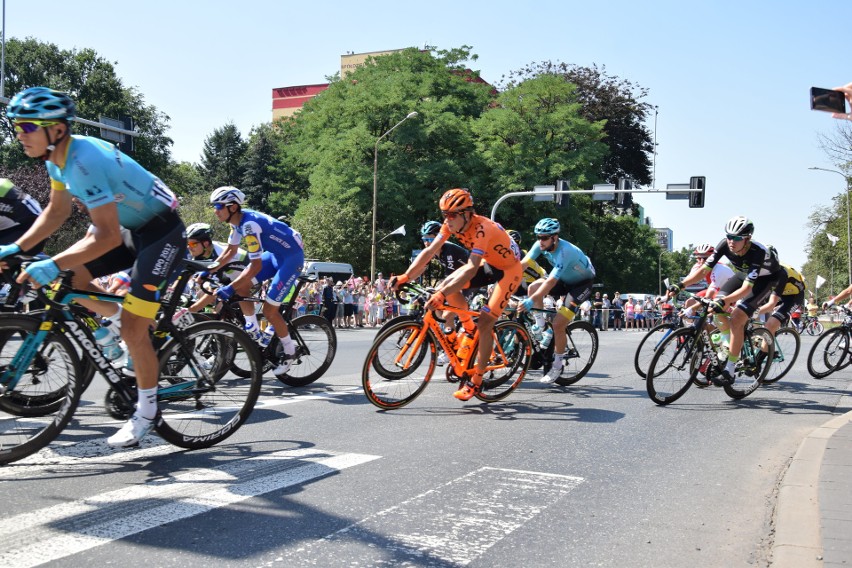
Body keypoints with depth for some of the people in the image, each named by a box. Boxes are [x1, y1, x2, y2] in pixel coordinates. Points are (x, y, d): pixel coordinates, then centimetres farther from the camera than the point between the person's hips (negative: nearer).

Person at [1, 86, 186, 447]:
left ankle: (146, 412, 8)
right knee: (68, 278, -1)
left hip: (161, 231, -9)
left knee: (132, 330, -11)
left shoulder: (85, 162, -30)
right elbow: (56, 212, 10)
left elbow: (107, 236, -34)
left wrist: (53, 266, -37)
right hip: (130, 226, 9)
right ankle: (124, 320, 21)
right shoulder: (57, 157, -2)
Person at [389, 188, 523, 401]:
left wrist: (441, 295, -52)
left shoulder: (481, 229, -35)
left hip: (509, 269, -7)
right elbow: (429, 252, -14)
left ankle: (476, 381, -2)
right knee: (446, 286, -12)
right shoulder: (451, 224, -14)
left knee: (484, 324, -15)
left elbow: (471, 269, -44)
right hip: (488, 263, 8)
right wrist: (405, 277, -25)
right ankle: (469, 328, 12)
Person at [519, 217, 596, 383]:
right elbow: (522, 264, -19)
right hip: (565, 280, 7)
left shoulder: (564, 252, -36)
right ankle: (540, 326, -3)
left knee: (558, 324, -16)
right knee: (533, 287, -21)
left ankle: (557, 365, 1)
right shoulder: (541, 245, -15)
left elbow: (551, 282, -43)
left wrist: (531, 301, -51)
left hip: (582, 284, -7)